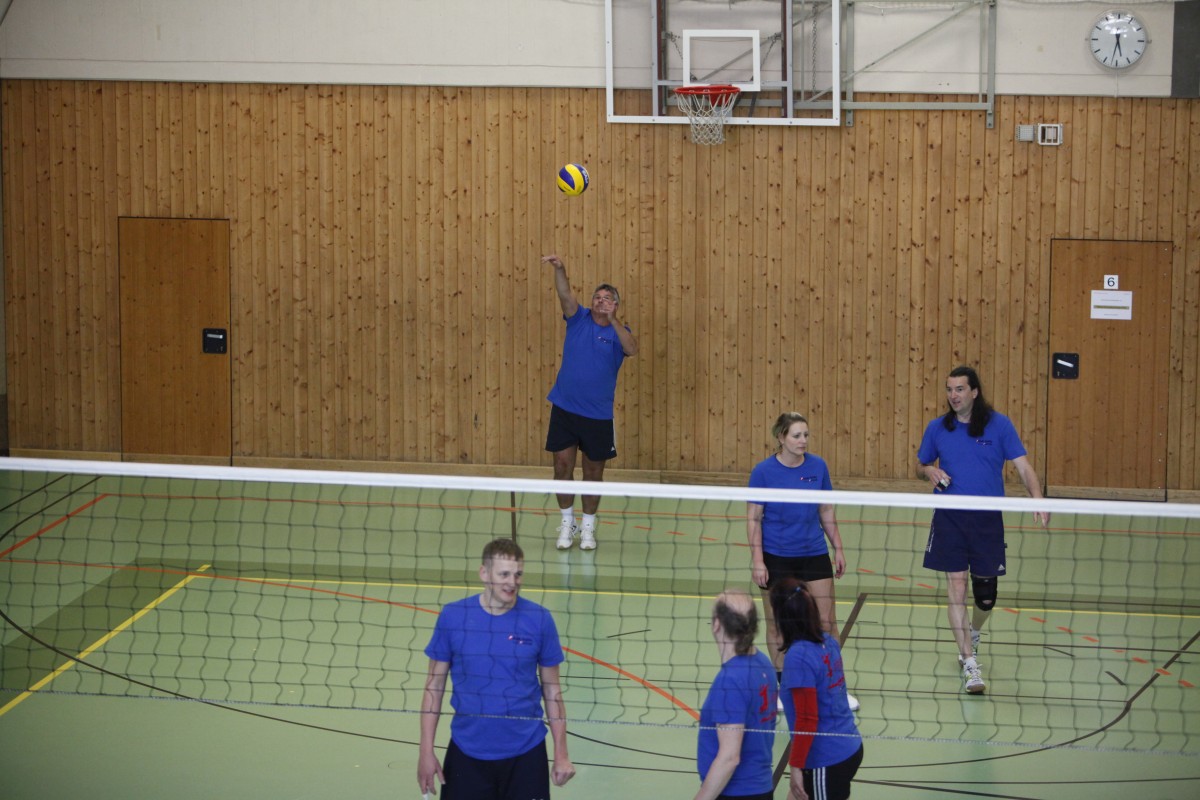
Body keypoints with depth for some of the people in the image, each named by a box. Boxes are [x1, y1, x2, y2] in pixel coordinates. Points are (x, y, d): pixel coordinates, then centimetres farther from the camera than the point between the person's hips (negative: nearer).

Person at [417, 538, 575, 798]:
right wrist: (426, 752, -3)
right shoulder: (452, 616, -6)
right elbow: (434, 686, 1)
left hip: (525, 752, 0)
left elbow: (551, 689, 3)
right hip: (466, 752, 0)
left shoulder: (539, 619, -6)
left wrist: (561, 754, 1)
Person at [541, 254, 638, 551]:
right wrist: (559, 269, -35)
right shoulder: (578, 318, 3)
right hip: (564, 409, 1)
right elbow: (565, 294, -16)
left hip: (598, 415, -1)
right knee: (563, 466, 0)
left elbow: (632, 349, -22)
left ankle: (588, 527, 23)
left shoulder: (619, 332, 0)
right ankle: (566, 523, 17)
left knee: (593, 472, 8)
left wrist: (613, 319, -35)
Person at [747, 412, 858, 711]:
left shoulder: (818, 466, -1)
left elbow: (827, 512, 9)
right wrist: (757, 560, -11)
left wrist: (838, 549, 9)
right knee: (777, 625, 7)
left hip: (814, 554, 2)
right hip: (776, 558, -2)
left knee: (827, 622, 1)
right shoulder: (764, 471, -10)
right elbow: (753, 518, -6)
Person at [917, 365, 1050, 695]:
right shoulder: (937, 428, 4)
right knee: (956, 587, -8)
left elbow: (1023, 466, -5)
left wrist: (1037, 498, -21)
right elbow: (921, 464, 18)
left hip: (988, 519, 0)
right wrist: (929, 471, -7)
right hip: (949, 518, 0)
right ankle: (970, 663, -4)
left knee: (986, 593, 8)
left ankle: (972, 634, 41)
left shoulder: (998, 424, -2)